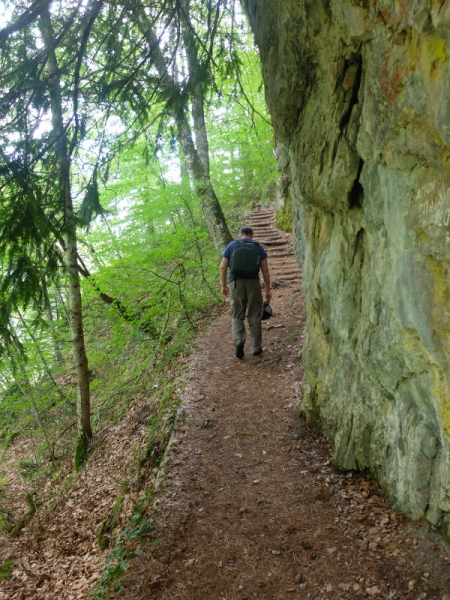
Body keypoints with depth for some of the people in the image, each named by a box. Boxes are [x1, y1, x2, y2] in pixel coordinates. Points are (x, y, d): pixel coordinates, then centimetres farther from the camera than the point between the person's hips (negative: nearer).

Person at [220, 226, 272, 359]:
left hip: (236, 283, 0)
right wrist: (268, 289, 7)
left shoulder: (231, 246, 9)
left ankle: (239, 340, -13)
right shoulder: (258, 247, 8)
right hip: (253, 283, 0)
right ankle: (256, 347, 13)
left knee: (237, 316, 9)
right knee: (254, 317, 8)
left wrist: (223, 285, 11)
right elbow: (265, 270, 3)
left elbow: (223, 267, 4)